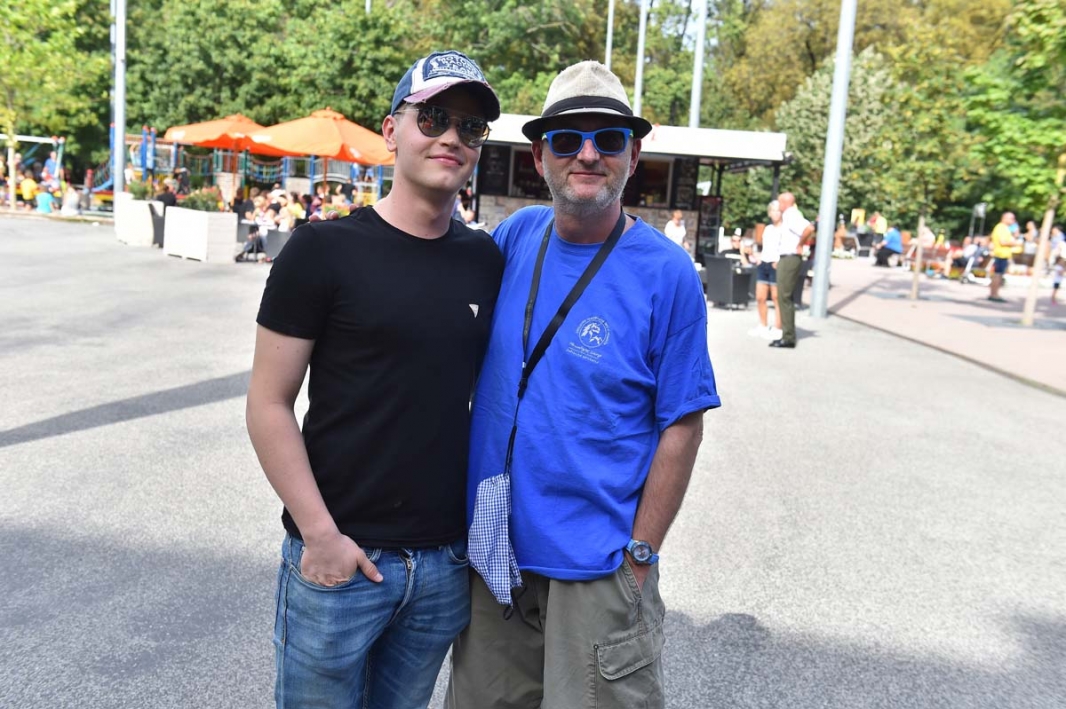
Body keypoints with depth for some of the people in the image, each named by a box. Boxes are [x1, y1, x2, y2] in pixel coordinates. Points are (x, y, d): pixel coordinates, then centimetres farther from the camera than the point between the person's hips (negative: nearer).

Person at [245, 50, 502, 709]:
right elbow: (269, 403, -8)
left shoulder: (487, 260, 3)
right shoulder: (325, 248, -9)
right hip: (340, 556, -3)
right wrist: (320, 534, -12)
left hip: (448, 560, 4)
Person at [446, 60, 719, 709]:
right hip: (495, 553, 5)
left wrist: (639, 559, -10)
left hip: (597, 567, -4)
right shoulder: (515, 237, -1)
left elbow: (681, 426, -10)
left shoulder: (667, 273, -13)